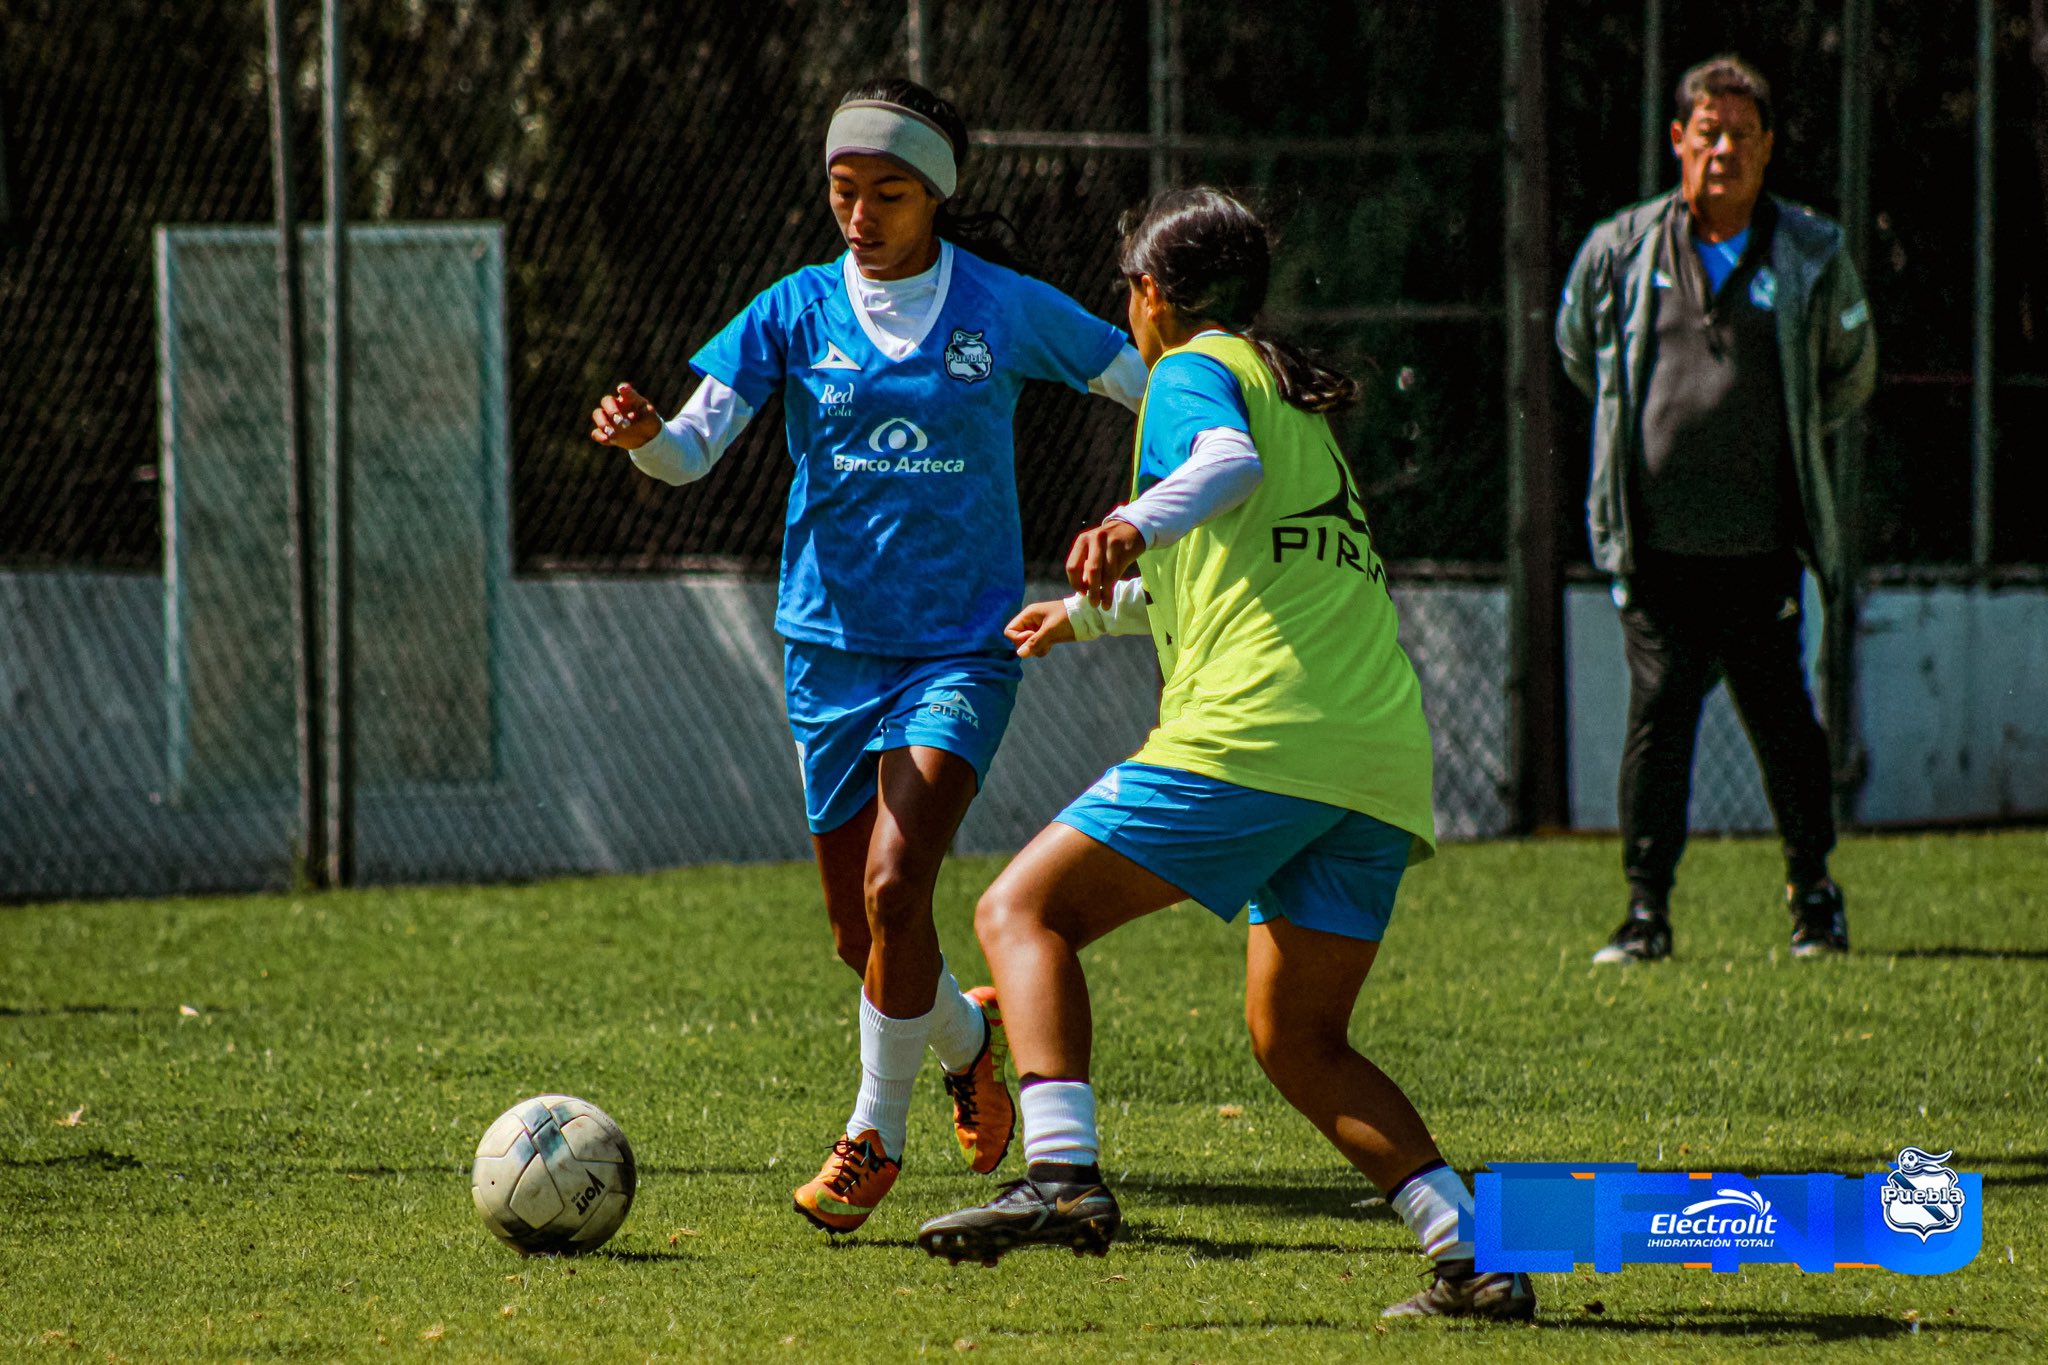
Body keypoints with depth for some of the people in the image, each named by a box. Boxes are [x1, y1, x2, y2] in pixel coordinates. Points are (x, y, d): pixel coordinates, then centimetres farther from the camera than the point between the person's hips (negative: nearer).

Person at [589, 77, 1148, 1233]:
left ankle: (877, 1134, -4)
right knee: (860, 932, 8)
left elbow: (1155, 383, 7)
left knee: (895, 888, -20)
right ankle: (966, 1032, 40)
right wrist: (644, 435, -31)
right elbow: (696, 448, -9)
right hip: (832, 646, 3)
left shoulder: (1005, 310, -2)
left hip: (963, 646, -3)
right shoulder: (797, 312, 0)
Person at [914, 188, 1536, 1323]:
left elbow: (1229, 464, -18)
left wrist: (1137, 523, -37)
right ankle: (1475, 1257, -1)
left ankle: (1062, 1175, -24)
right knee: (1300, 1045, 15)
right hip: (1381, 754, 8)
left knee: (1021, 912, -4)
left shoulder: (1193, 370, 7)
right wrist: (1085, 613, 63)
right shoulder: (1302, 403, 32)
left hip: (1252, 735, -8)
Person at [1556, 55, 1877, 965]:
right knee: (1657, 713, -2)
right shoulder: (1619, 252, 4)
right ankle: (1646, 909, 2)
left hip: (1761, 546, 0)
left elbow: (1849, 375, 20)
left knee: (1780, 715, 3)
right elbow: (1577, 351, 22)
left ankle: (1813, 893, 19)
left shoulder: (1812, 255, 4)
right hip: (1656, 543, 0)